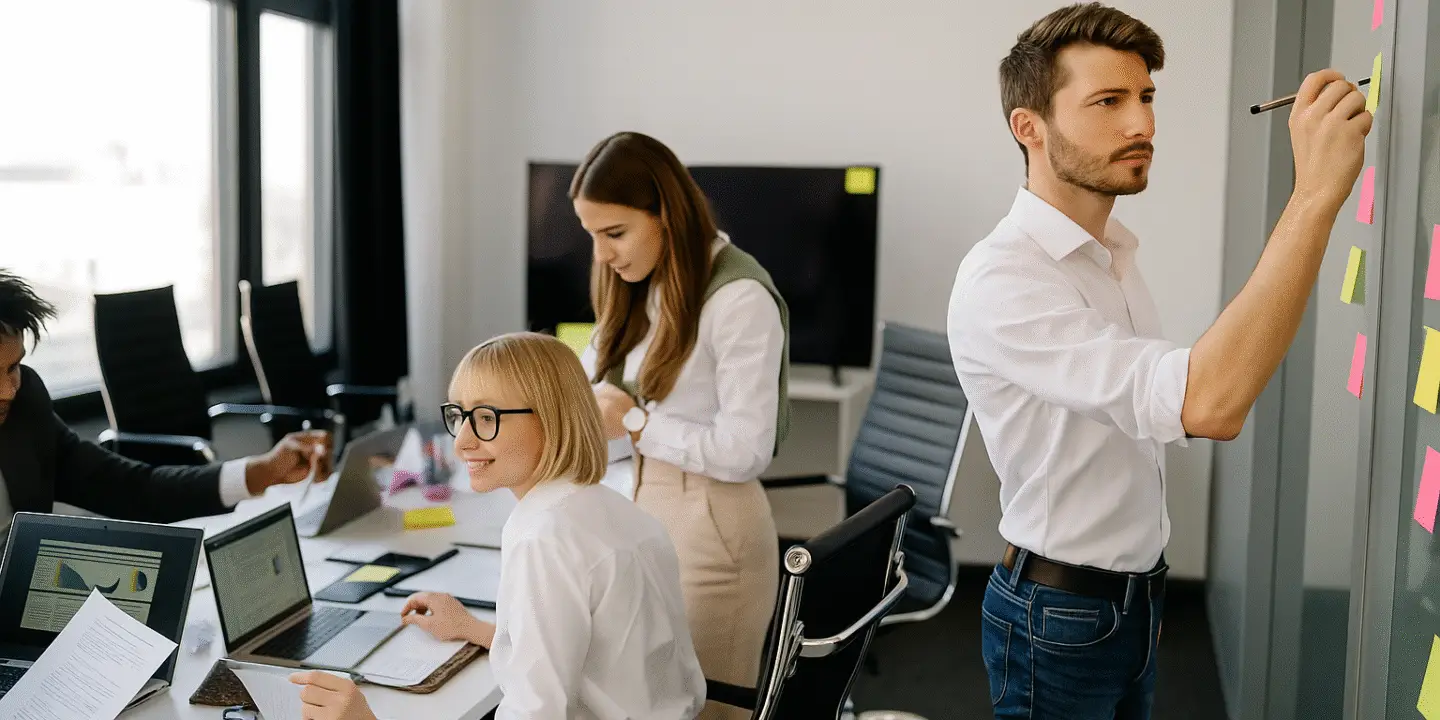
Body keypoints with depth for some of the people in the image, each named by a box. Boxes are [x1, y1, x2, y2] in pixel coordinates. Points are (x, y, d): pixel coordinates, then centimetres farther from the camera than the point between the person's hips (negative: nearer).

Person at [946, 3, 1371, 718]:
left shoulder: (1114, 254, 7)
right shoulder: (1000, 279, -25)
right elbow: (1207, 404, -37)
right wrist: (1317, 193, -36)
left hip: (1137, 596, 8)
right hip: (1059, 611, -8)